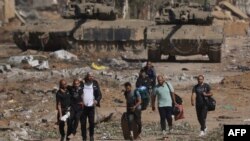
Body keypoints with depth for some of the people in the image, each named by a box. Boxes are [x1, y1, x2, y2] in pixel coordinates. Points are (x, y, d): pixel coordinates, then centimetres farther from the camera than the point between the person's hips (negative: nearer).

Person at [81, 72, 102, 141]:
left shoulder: (95, 85, 3)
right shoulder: (82, 85, 0)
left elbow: (99, 94, 5)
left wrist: (97, 100, -14)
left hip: (91, 107, 0)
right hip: (83, 107, 0)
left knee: (92, 122, -3)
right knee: (83, 123, 3)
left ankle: (91, 135, 19)